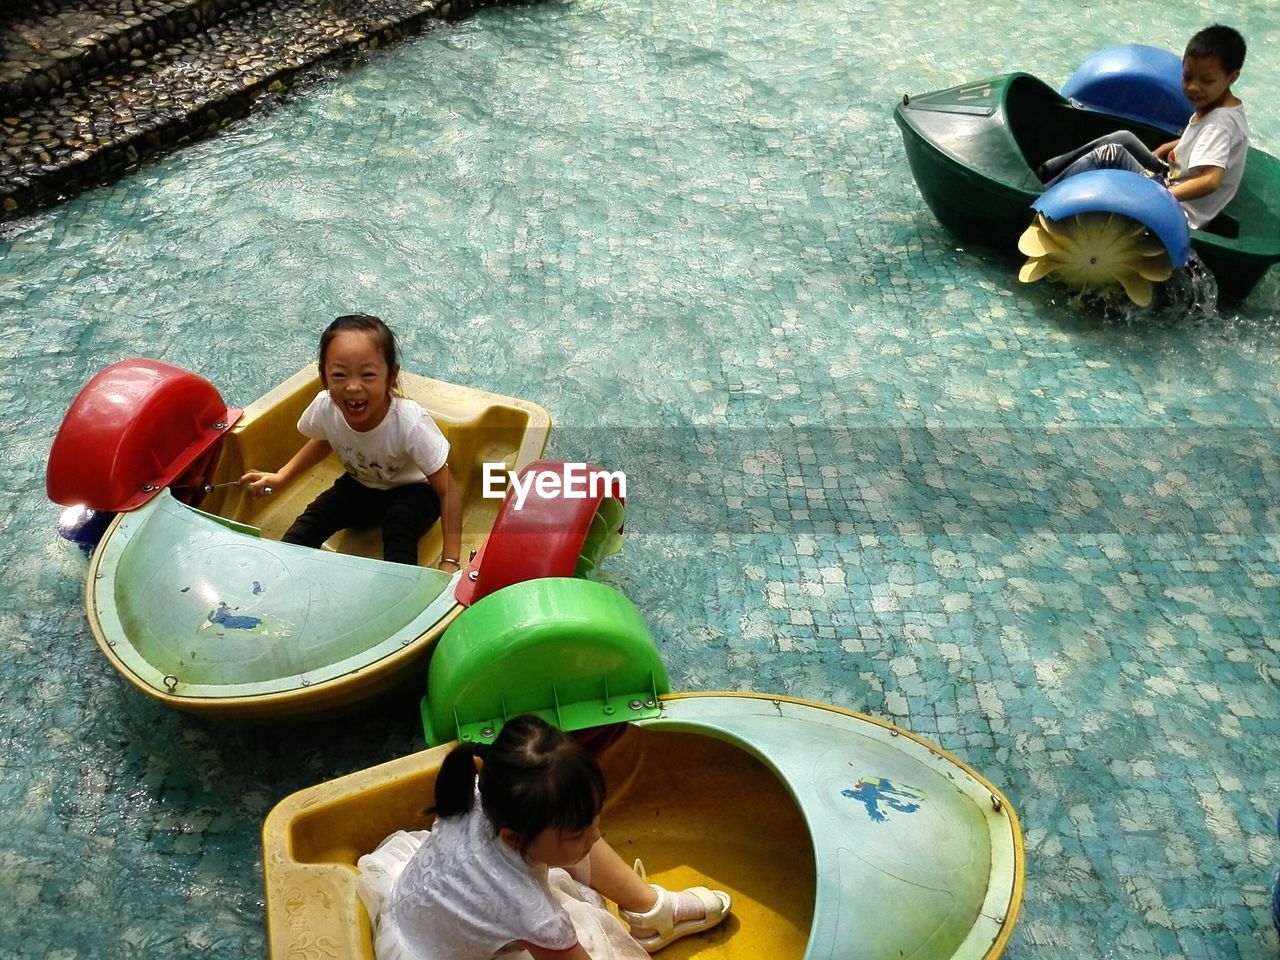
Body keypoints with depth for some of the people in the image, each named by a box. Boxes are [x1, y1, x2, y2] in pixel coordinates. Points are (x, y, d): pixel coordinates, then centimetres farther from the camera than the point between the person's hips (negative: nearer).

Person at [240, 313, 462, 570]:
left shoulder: (411, 423, -36)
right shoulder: (324, 407, -24)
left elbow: (447, 491, -27)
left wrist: (449, 563, -32)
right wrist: (281, 477, -6)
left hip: (411, 490, -3)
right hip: (359, 485, 4)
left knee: (399, 524, -33)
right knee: (313, 518, -21)